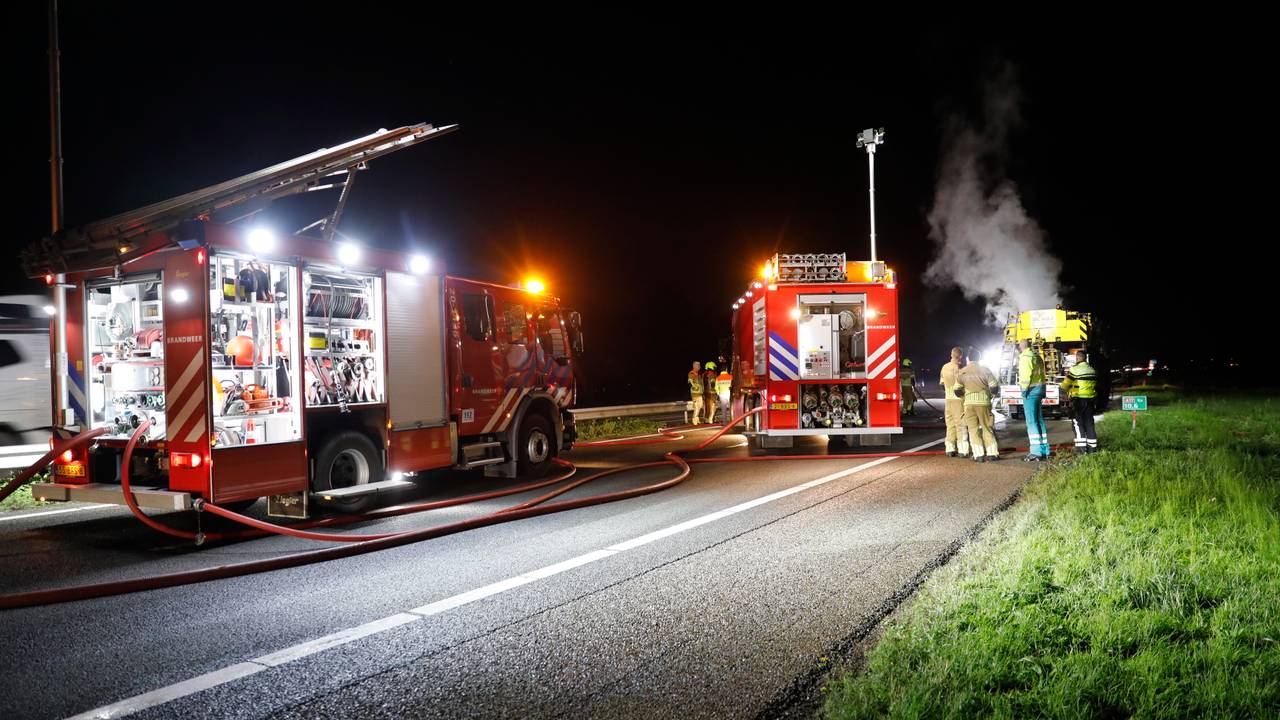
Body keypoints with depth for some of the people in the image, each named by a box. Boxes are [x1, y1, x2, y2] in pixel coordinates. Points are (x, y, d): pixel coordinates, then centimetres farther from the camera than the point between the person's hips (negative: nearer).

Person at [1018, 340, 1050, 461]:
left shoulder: (1025, 356, -10)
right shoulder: (1037, 356, 17)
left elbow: (1026, 374, -20)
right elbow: (1042, 373, 17)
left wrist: (1024, 388, -15)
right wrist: (1042, 390, 18)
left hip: (1031, 390, -9)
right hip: (1040, 388, 9)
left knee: (1032, 421, -9)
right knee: (1039, 419, 13)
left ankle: (1036, 452, -13)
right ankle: (1044, 451, 16)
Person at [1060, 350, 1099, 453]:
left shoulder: (1075, 369, -12)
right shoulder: (1092, 370, 10)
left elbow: (1065, 385, -9)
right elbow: (1095, 385, 13)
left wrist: (1067, 390, 12)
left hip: (1078, 399, -6)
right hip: (1090, 399, 6)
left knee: (1078, 422, -1)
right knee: (1089, 422, 12)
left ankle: (1081, 446, -7)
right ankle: (1092, 446, 13)